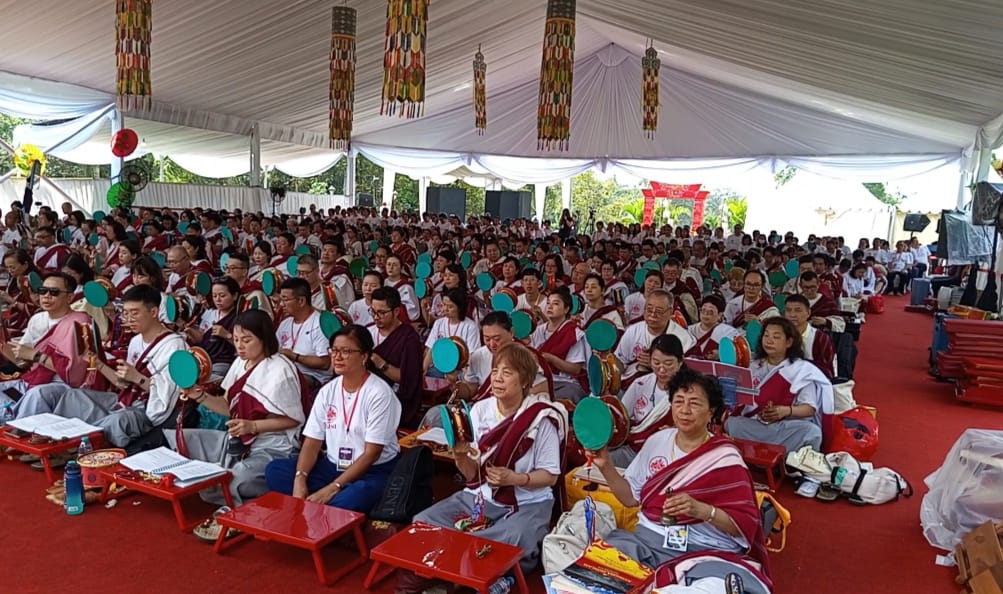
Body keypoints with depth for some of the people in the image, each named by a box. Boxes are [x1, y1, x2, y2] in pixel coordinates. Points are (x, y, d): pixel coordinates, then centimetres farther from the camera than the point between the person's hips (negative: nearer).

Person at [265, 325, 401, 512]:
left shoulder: (379, 393, -14)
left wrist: (333, 487, -22)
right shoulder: (327, 391, 4)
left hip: (374, 471, -6)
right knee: (274, 470, -10)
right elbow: (312, 442, 1)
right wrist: (300, 479, -18)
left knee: (351, 499, -38)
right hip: (333, 465, 6)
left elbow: (371, 453, -16)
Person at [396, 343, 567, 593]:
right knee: (421, 524, -15)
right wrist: (461, 457, -20)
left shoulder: (541, 418, -13)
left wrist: (516, 479, -25)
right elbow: (472, 474, 3)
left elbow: (550, 476, -7)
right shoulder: (480, 410, 0)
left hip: (527, 504, -4)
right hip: (479, 497, 5)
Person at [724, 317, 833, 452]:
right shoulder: (754, 367, 21)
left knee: (811, 432, -35)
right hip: (754, 424, 2)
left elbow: (810, 407, -1)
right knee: (731, 424, -30)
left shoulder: (802, 369, 7)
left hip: (788, 426, -2)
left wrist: (787, 410, -21)